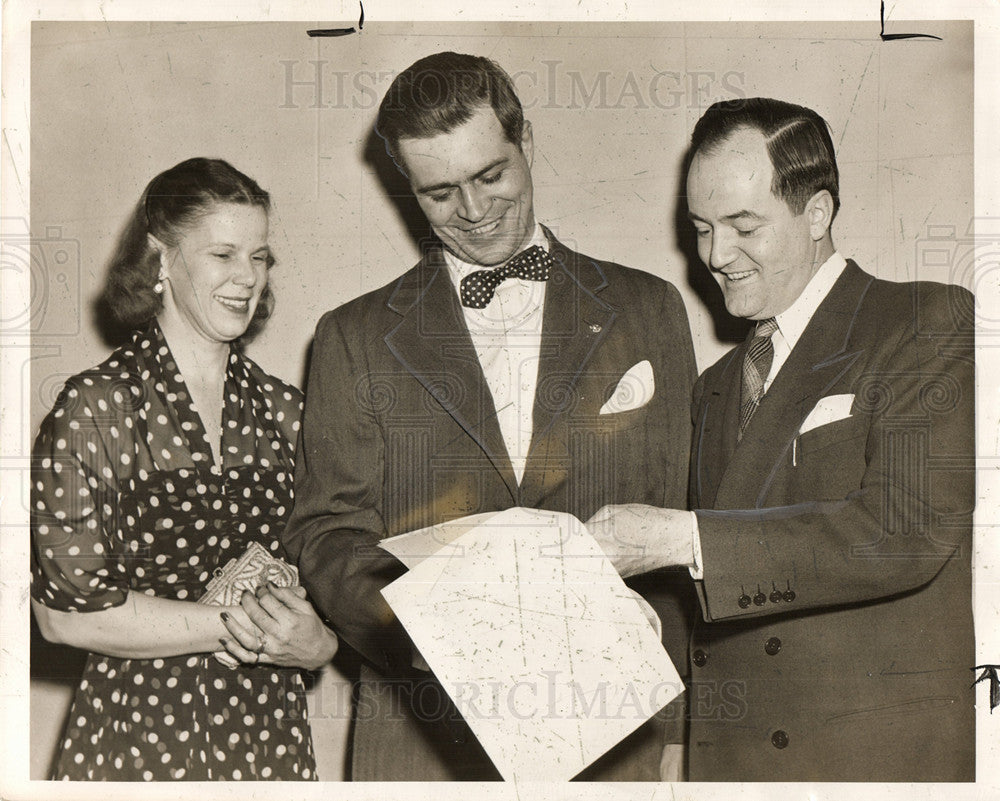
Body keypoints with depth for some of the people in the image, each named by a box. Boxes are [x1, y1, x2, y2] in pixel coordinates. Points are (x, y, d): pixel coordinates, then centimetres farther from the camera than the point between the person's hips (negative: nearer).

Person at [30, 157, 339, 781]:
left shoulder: (287, 413, 4)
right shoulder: (93, 410, -8)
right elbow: (65, 611, -12)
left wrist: (317, 644, -14)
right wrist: (231, 624, -14)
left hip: (271, 733, 4)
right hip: (136, 741, -3)